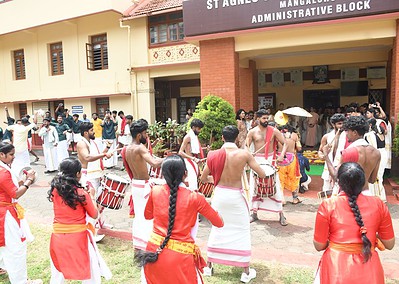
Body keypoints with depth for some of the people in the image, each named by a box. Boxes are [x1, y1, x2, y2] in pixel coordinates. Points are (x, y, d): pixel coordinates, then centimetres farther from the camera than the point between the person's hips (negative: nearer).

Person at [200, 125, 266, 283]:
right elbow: (262, 175, -7)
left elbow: (203, 179, 0)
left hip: (220, 194, 2)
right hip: (237, 196, -2)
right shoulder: (244, 154, -13)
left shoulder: (214, 155, -8)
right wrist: (249, 162, 11)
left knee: (216, 229, 18)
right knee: (242, 231, 12)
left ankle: (208, 266, 30)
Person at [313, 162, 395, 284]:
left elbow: (319, 246, -6)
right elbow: (390, 244, 4)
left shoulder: (328, 205, -13)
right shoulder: (378, 204, -6)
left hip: (336, 270, -2)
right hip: (369, 273, 3)